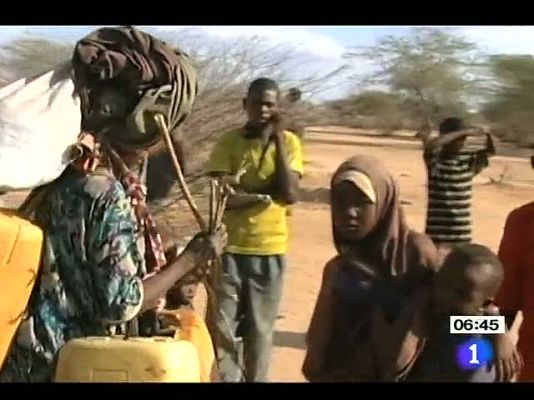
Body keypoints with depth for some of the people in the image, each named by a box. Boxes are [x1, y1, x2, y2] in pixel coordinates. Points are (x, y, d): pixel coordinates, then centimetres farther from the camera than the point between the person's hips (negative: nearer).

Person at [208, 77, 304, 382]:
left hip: (271, 249, 1)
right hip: (231, 247, 0)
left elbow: (290, 193, -13)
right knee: (223, 326, 4)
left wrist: (278, 140, -12)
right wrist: (267, 192, -12)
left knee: (260, 328, 10)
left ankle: (256, 378, 24)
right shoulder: (228, 142, -3)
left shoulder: (290, 142, 1)